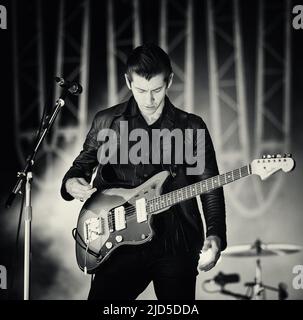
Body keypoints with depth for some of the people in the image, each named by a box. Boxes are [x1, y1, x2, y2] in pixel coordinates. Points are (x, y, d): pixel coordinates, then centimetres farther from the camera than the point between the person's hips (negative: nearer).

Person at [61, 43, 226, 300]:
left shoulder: (191, 128, 4)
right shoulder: (107, 122, 6)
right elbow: (82, 165, 18)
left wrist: (215, 235, -13)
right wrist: (71, 183, -5)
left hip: (176, 243, 0)